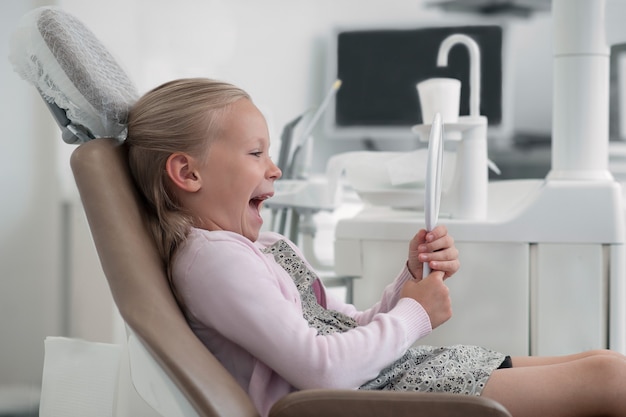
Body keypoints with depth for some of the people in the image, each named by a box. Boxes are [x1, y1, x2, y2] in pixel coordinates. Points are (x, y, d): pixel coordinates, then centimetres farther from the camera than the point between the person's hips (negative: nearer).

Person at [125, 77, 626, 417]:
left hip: (398, 368, 10)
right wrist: (413, 315, -7)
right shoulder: (210, 257, -12)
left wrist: (413, 279, 4)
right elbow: (321, 368, -22)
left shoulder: (267, 247, 19)